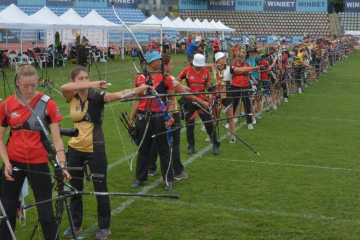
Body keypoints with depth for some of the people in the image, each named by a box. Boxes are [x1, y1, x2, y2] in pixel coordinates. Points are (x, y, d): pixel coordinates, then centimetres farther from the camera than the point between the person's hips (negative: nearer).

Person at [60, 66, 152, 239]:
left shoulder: (97, 96, -11)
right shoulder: (72, 97, -3)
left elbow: (118, 95, -28)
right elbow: (64, 87, -26)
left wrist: (139, 89, -47)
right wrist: (91, 85, -38)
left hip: (95, 149, -3)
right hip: (75, 148, 3)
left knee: (100, 188, 4)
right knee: (75, 188, 14)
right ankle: (76, 224, 30)